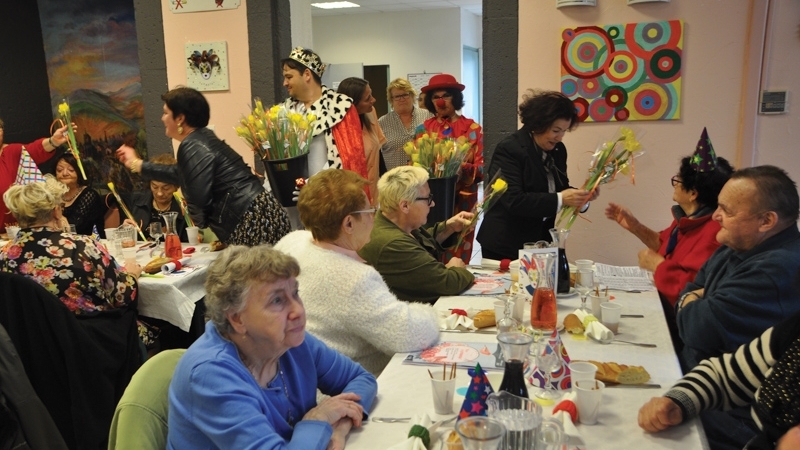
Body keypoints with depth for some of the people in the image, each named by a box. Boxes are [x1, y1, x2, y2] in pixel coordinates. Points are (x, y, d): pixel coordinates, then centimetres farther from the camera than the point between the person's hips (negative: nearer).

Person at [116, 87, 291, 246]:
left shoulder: (192, 147, -12)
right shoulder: (201, 139, 20)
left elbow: (198, 198, -20)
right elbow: (181, 174, 37)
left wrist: (200, 222, 4)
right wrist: (137, 164, 46)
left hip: (252, 220, -10)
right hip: (255, 216, 10)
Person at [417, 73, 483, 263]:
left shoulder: (472, 129, 1)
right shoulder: (423, 129, 7)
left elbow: (481, 169, -4)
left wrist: (463, 169, -24)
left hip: (462, 202, -1)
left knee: (458, 258, 4)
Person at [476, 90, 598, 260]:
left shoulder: (558, 150, 5)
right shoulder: (508, 150, -16)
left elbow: (560, 190, 12)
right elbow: (513, 200, -25)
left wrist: (581, 196, -8)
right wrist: (560, 199, -26)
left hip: (540, 242, 6)